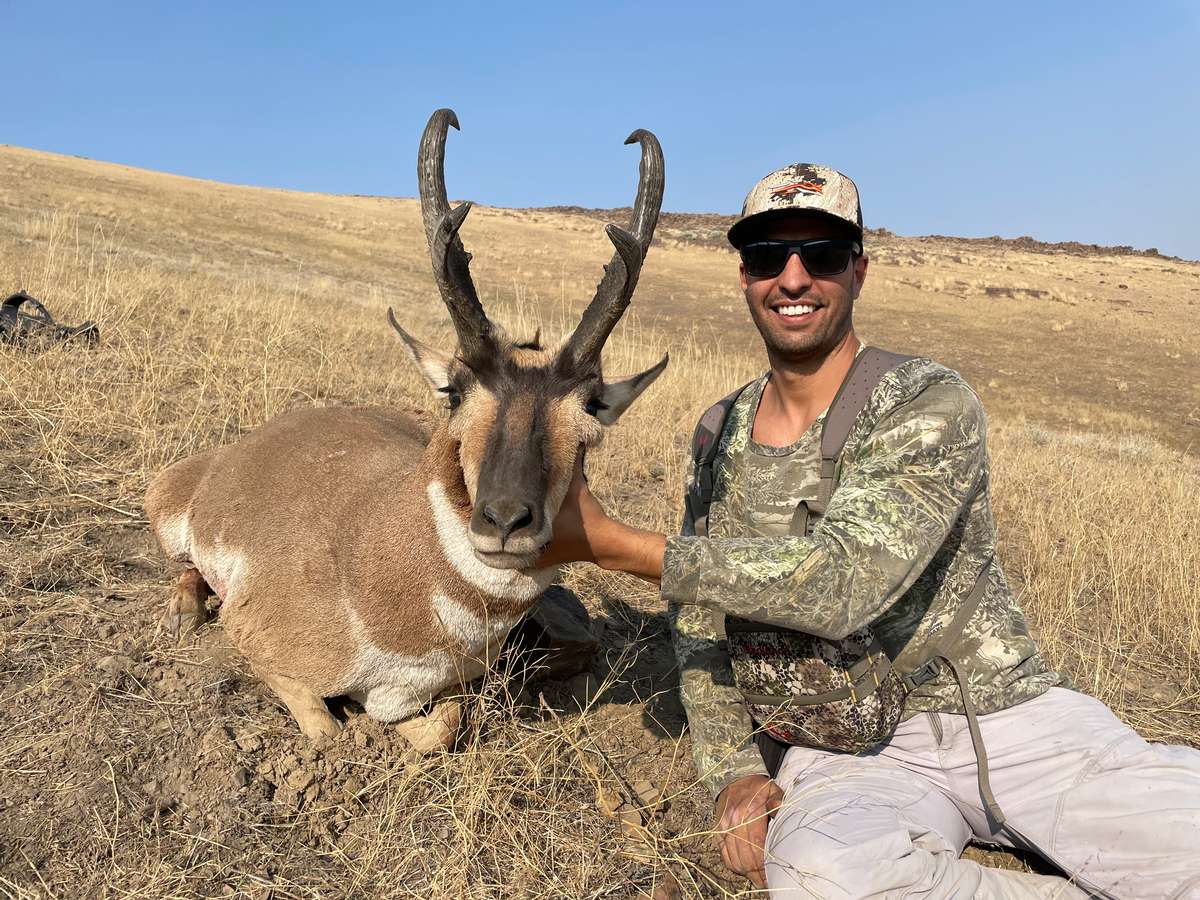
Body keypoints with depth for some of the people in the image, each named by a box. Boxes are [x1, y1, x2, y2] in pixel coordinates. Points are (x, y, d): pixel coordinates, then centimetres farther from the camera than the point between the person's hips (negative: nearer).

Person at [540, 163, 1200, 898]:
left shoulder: (930, 403, -11)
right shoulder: (721, 437, 5)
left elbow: (842, 583, -25)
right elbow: (699, 616, 9)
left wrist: (612, 545, -24)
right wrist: (735, 769, -6)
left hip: (1008, 714, -3)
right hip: (847, 752, 3)